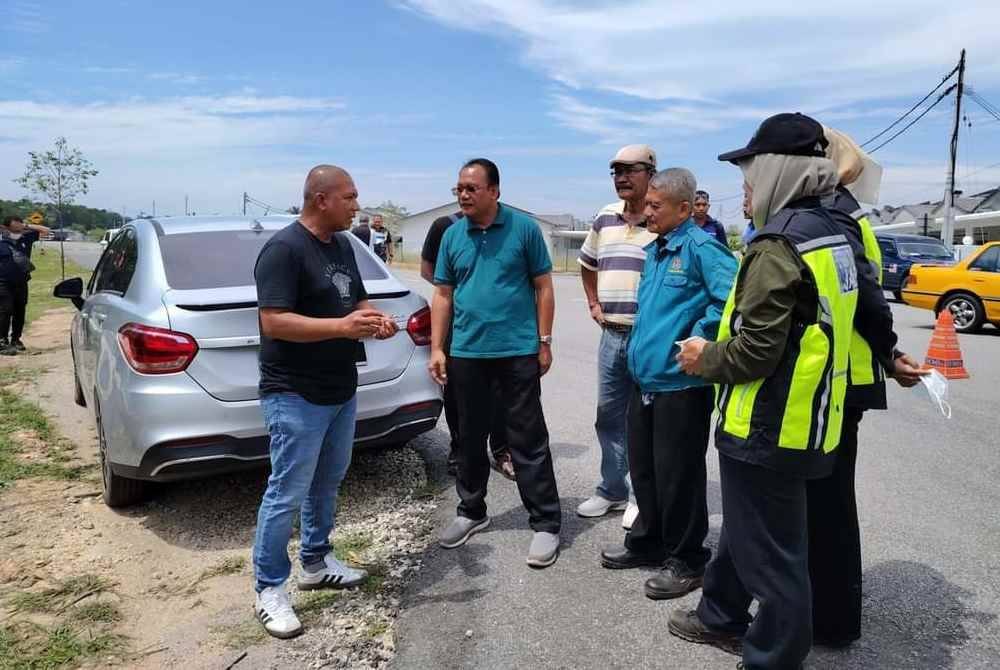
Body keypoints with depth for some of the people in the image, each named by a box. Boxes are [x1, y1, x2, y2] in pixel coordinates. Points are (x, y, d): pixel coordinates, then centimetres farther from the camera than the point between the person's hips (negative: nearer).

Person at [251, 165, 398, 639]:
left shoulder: (342, 245, 11)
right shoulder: (283, 249, -17)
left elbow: (357, 300, 20)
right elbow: (273, 321, -23)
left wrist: (374, 319, -2)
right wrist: (342, 326, -29)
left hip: (342, 390, 9)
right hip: (295, 396, -9)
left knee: (327, 483, 19)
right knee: (287, 494, 0)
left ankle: (315, 563, 36)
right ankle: (269, 589, 14)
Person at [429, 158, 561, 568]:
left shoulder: (524, 228, -4)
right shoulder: (452, 236, 6)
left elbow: (543, 287, -1)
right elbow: (443, 295, 9)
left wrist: (544, 342, -4)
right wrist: (436, 349, 3)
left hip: (518, 351, -4)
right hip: (466, 353, 4)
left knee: (528, 440, 1)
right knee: (470, 438, 15)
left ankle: (545, 523, 11)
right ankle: (471, 511, 31)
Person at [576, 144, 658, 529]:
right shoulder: (604, 219, 11)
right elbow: (587, 264, 26)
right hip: (611, 335, 6)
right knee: (609, 416, 14)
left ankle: (642, 495, 19)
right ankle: (612, 490, 28)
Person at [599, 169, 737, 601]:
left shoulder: (700, 247, -14)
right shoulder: (654, 250, 14)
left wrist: (699, 339, -18)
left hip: (680, 384, -9)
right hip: (644, 379, 9)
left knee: (677, 476, 3)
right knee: (643, 469, 18)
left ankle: (686, 561, 20)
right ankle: (647, 543, 35)